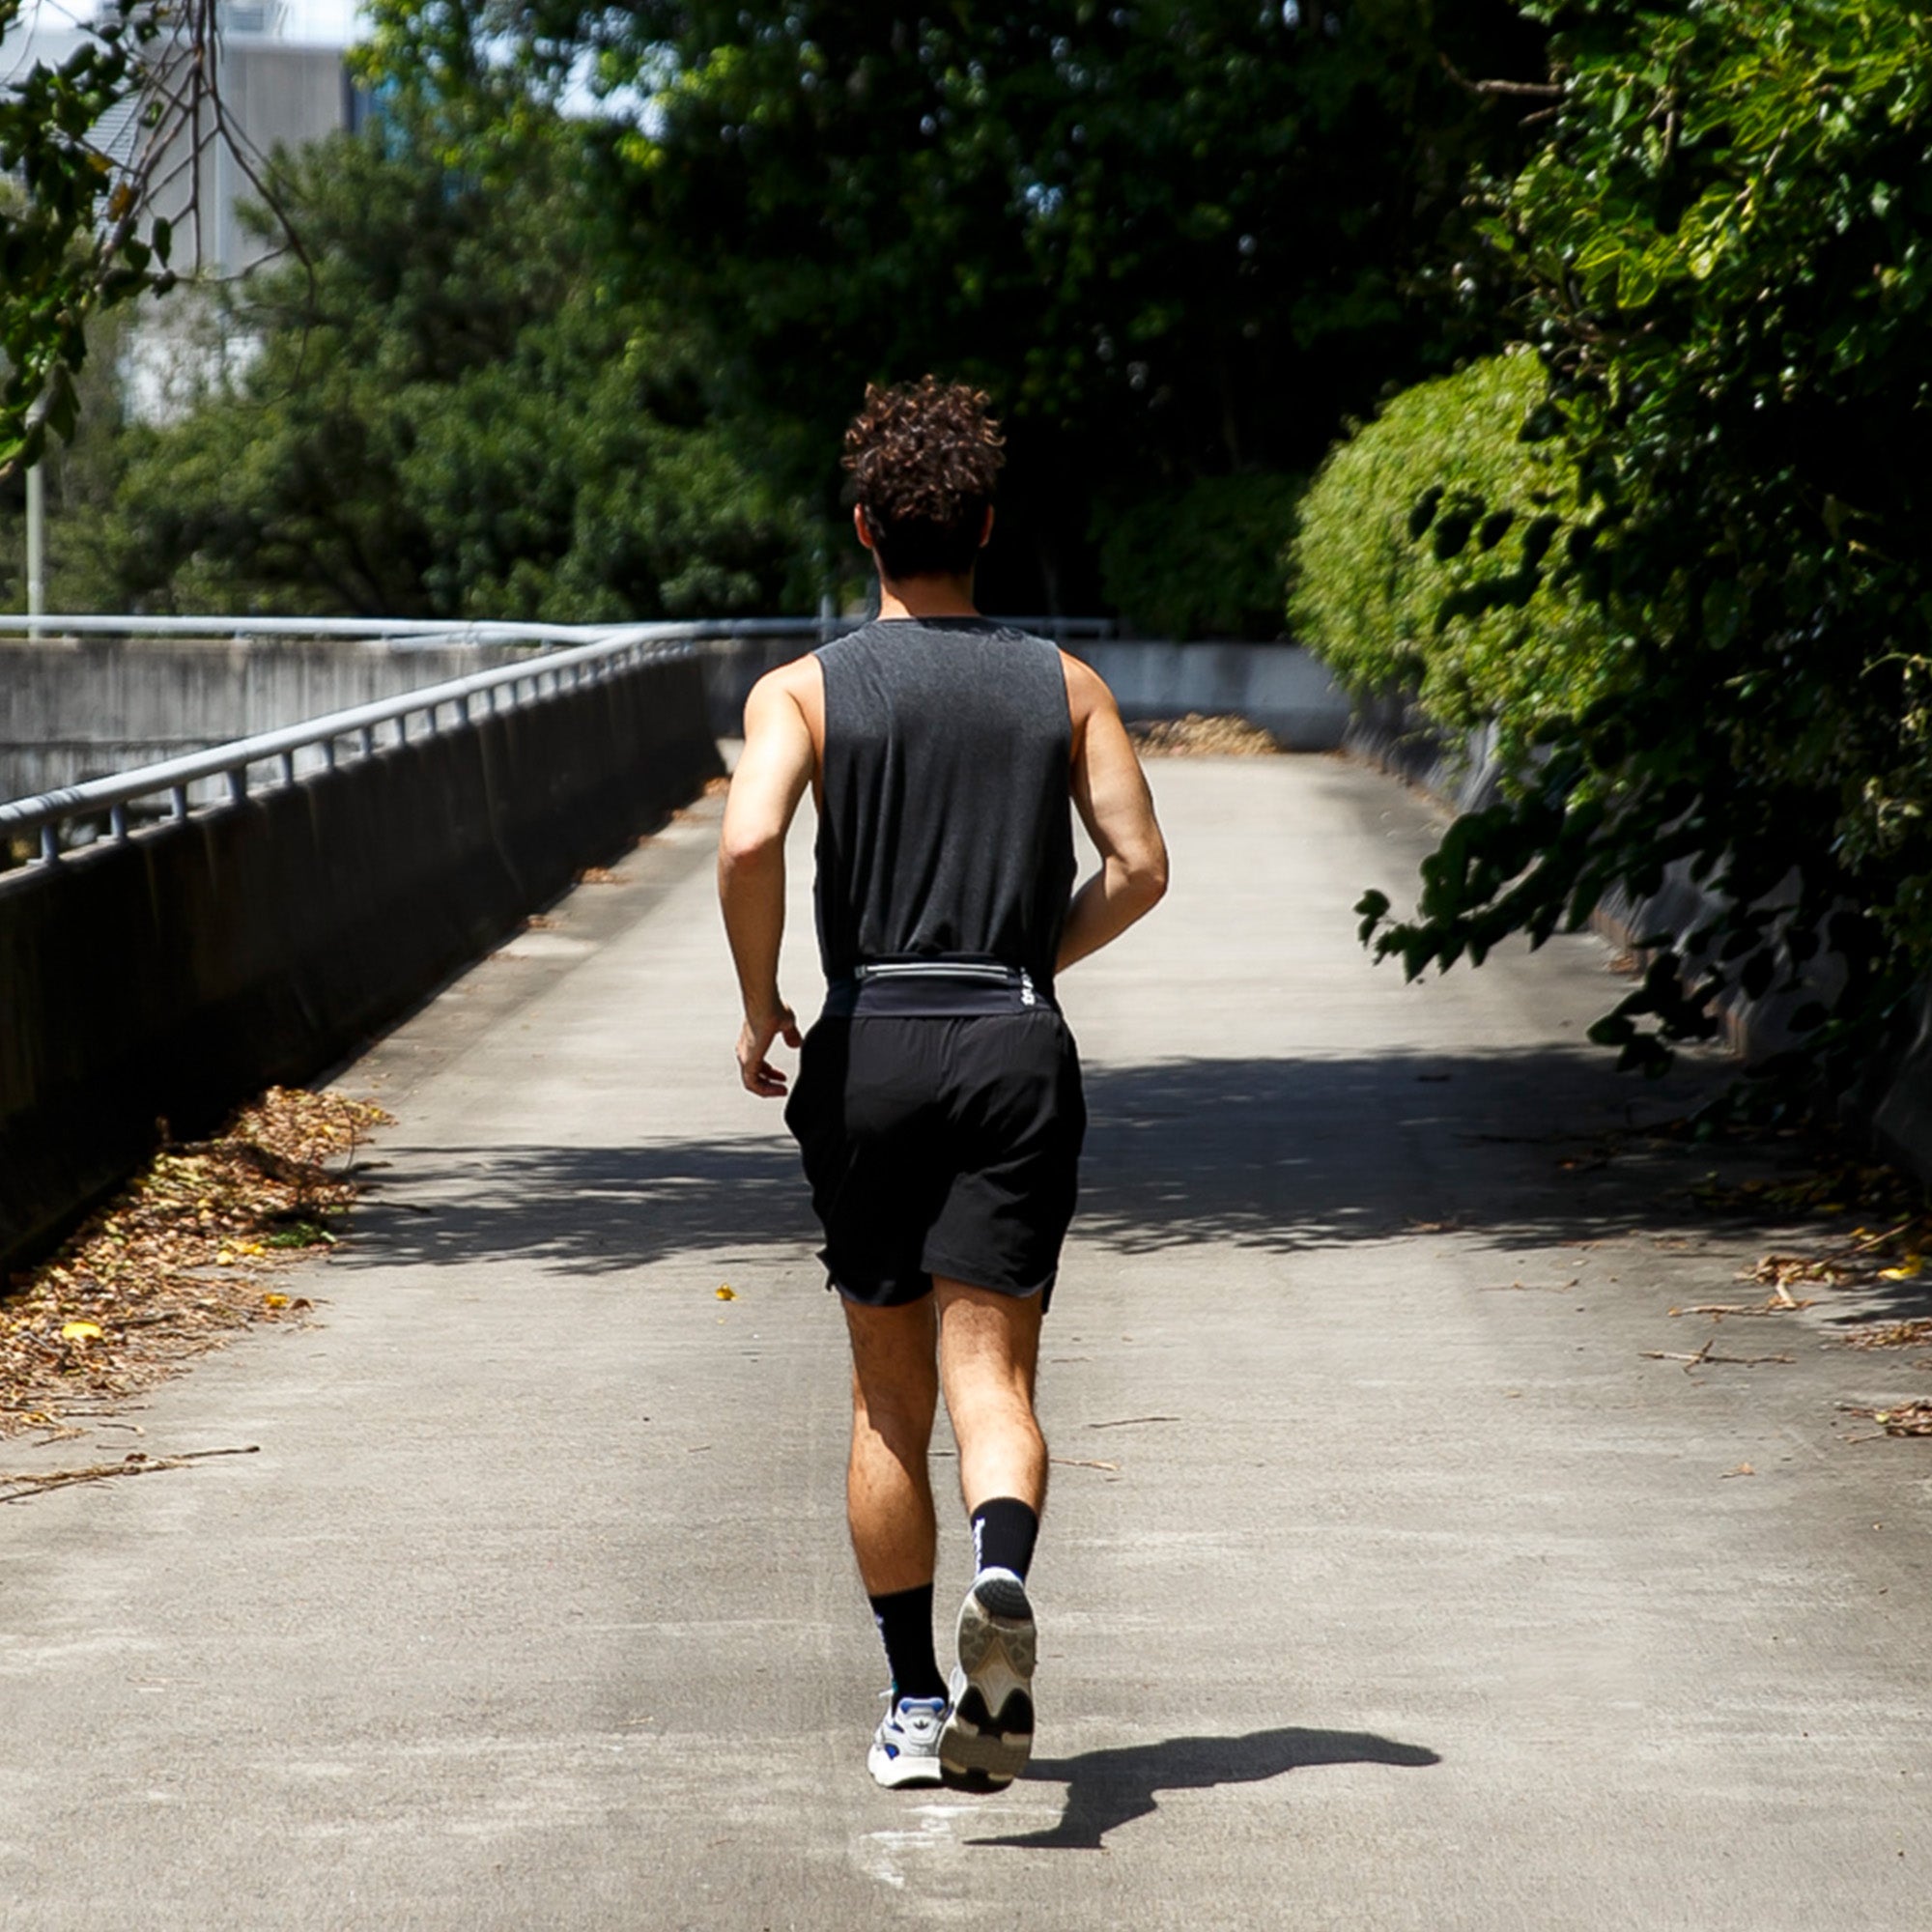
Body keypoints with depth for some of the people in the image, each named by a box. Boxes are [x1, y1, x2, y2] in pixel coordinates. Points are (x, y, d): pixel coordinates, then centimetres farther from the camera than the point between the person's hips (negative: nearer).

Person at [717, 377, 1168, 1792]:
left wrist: (760, 1010, -2)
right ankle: (1004, 1575, -37)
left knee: (890, 1395, 12)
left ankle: (916, 1705, 15)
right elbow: (1140, 865, 2)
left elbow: (749, 843, -15)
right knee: (992, 1369, -6)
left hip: (869, 1049, 0)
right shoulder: (1064, 685, 8)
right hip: (1016, 1046, 0)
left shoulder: (806, 689, 1)